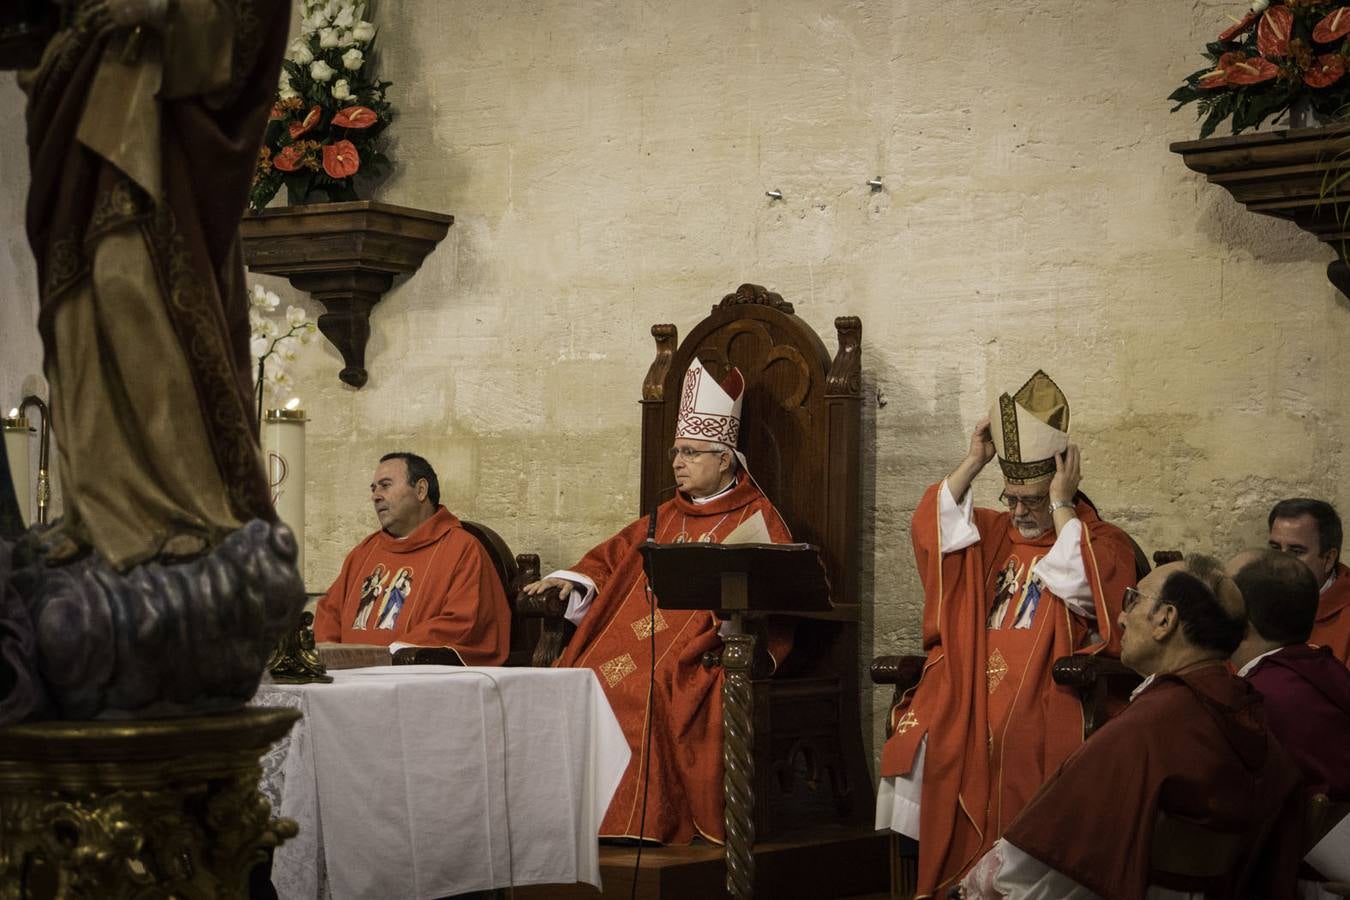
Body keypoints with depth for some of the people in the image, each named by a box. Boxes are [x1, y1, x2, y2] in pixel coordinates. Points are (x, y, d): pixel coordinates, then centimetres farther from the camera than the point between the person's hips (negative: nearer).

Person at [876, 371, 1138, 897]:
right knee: (922, 734, -23)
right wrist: (973, 463, 4)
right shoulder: (995, 534, 22)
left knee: (1014, 741, -35)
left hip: (1045, 694, -5)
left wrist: (1061, 506, -9)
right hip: (971, 686, 5)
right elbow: (933, 529, 9)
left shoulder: (1103, 543, 6)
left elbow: (1081, 587, -15)